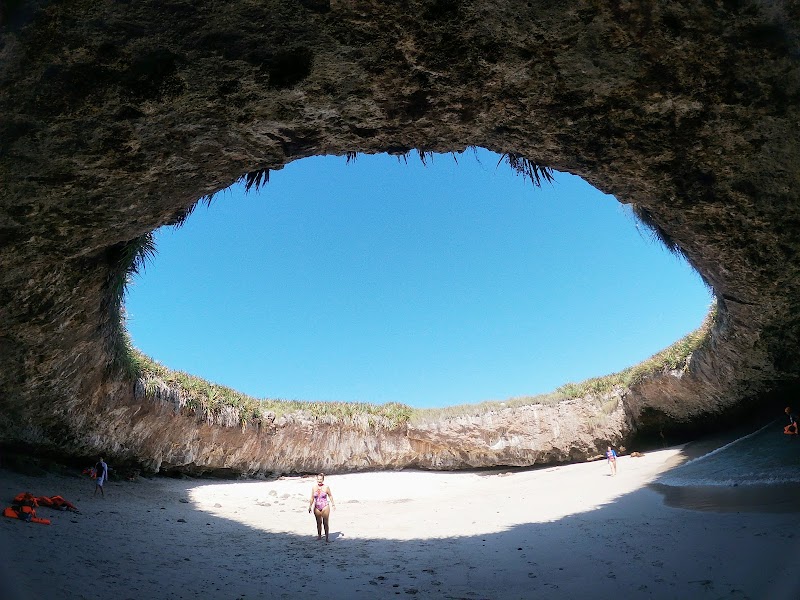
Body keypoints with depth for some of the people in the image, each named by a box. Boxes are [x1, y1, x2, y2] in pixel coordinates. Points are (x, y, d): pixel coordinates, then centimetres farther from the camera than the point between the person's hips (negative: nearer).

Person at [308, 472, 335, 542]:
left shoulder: (326, 487, -5)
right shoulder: (314, 488, 2)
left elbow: (330, 496, 4)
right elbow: (312, 498, 10)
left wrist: (333, 504, 2)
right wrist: (310, 506, 9)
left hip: (325, 507, -3)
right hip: (317, 507, 3)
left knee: (325, 522, -2)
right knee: (318, 522, 10)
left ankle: (327, 537, 5)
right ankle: (319, 535, 24)